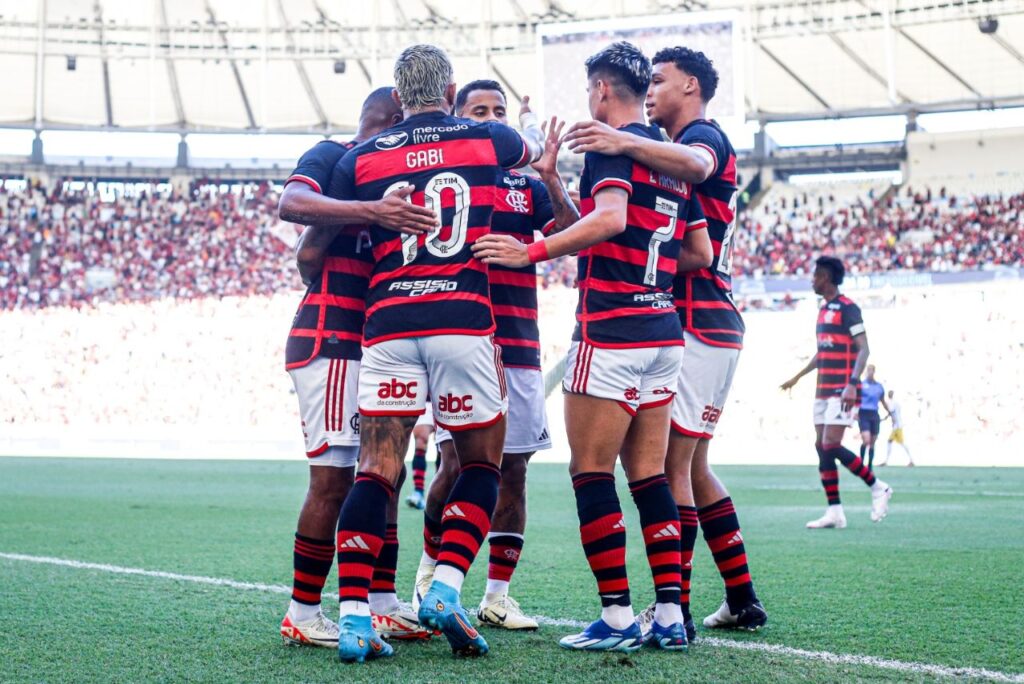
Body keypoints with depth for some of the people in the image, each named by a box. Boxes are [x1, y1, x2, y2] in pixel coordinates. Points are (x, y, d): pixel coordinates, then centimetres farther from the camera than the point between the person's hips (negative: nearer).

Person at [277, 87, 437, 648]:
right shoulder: (330, 157, -4)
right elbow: (291, 204, -26)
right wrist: (369, 210, -37)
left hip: (372, 345, 9)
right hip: (331, 343, -9)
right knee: (333, 480, -9)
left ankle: (381, 606, 16)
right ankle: (302, 615, -2)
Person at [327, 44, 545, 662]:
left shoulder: (361, 159, 10)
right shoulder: (486, 140, 10)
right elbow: (534, 146, 35)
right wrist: (533, 119, 58)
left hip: (388, 323, 1)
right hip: (465, 320, -1)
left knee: (377, 469, 0)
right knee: (482, 462, 13)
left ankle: (354, 615, -9)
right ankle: (446, 589, -3)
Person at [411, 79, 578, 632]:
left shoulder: (527, 184, 13)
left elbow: (572, 233, 0)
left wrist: (550, 178, -12)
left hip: (518, 344, 3)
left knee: (512, 466, 3)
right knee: (456, 462, -11)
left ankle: (497, 596, 12)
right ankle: (431, 567, 14)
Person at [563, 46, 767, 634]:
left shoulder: (704, 135, -6)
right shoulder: (679, 146, 25)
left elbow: (695, 165, -33)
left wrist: (625, 143, -51)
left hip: (697, 323, -10)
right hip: (710, 326, 10)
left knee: (671, 464, -11)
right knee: (691, 465, 14)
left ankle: (674, 612, -11)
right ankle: (743, 601, 18)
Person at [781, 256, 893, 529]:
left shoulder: (848, 308, -10)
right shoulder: (824, 309, 17)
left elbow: (863, 348, -16)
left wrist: (852, 384, -26)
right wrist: (798, 377, 30)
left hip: (841, 390, -9)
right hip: (823, 390, 9)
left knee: (831, 446, -15)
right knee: (821, 447, 3)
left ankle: (878, 488, 2)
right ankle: (834, 512, 5)